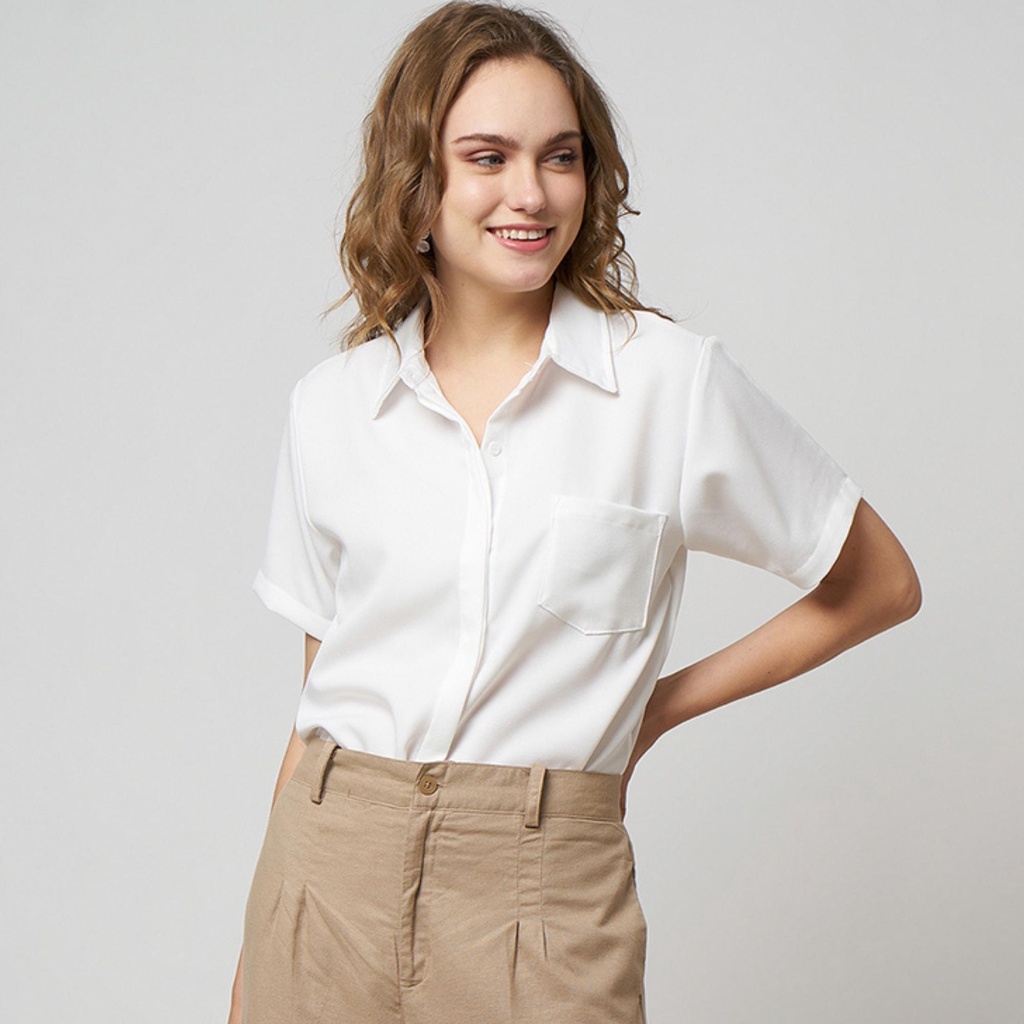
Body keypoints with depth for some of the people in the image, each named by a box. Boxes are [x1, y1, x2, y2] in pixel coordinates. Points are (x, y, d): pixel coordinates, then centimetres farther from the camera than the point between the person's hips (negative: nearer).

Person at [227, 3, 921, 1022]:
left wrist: (657, 704, 2)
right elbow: (325, 684, 9)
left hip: (542, 892, -2)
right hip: (329, 866, 2)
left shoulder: (675, 382, -5)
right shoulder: (330, 406, 3)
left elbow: (880, 584, 5)